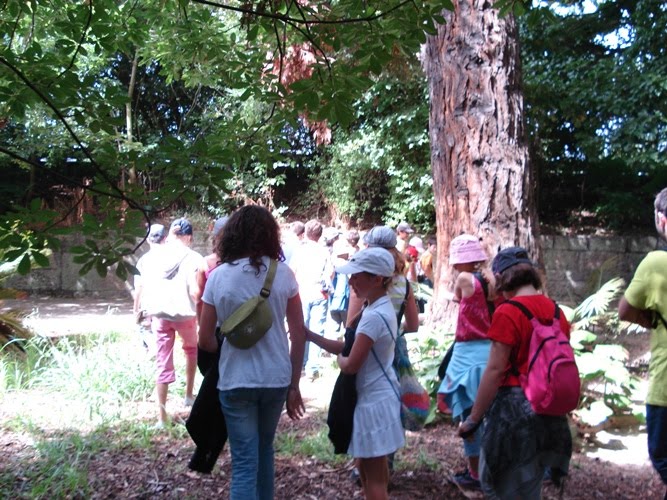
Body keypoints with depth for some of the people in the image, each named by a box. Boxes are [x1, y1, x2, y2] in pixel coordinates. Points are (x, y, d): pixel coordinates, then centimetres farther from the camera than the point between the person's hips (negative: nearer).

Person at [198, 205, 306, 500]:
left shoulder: (218, 277, -5)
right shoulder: (283, 274, -3)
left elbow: (205, 341, -2)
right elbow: (299, 334, -2)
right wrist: (294, 385, 5)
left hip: (235, 380, -2)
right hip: (276, 378, 2)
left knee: (244, 463, 5)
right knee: (265, 448, 24)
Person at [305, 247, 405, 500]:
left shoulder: (374, 316, -25)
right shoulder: (381, 308, 6)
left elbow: (350, 365, -23)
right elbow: (348, 347, 9)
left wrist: (339, 359, 0)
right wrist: (310, 335, 0)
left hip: (373, 401, -10)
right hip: (375, 396, 10)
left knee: (374, 477, 4)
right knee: (365, 467, 22)